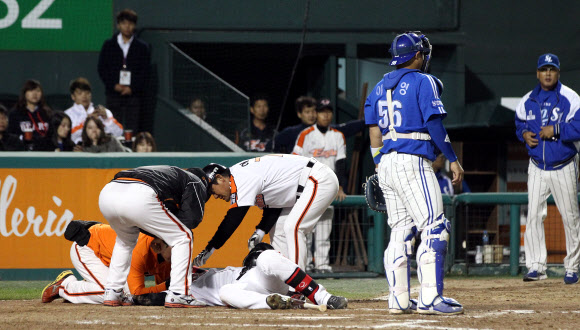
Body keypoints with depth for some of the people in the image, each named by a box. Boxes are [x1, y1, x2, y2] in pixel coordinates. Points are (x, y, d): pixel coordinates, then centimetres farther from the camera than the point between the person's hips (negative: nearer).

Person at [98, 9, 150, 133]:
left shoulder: (142, 47, 8)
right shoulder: (109, 45, 9)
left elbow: (144, 71, 4)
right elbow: (102, 69, 6)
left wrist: (132, 88, -9)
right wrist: (114, 85, -7)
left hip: (133, 94, 0)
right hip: (114, 93, 0)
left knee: (132, 129, -5)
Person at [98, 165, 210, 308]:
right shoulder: (196, 182, 24)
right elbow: (192, 218, 9)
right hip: (138, 198, -7)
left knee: (125, 241, 36)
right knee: (183, 237, 10)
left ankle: (111, 294, 29)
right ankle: (177, 295, 3)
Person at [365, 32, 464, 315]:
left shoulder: (379, 88, 17)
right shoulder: (424, 82, -4)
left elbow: (374, 131, 16)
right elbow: (434, 124, -11)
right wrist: (453, 159, -6)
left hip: (386, 164, 8)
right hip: (413, 161, -8)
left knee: (401, 232, 10)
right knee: (434, 228, -9)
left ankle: (399, 299, 7)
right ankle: (430, 298, -17)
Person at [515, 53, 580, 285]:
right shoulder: (528, 101, 6)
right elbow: (519, 124, 19)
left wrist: (556, 130, -23)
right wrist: (524, 134, -2)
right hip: (537, 167, 4)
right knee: (533, 216, -3)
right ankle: (536, 266, 1)